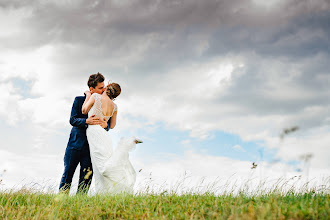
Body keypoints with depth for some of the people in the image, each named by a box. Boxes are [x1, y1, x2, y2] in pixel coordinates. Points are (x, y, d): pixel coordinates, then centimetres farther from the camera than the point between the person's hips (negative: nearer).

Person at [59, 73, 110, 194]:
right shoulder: (79, 100, 3)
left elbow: (109, 124, 6)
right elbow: (72, 120, -4)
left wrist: (105, 125, -19)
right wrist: (86, 121, -23)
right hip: (76, 143, -2)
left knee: (86, 177, 1)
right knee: (68, 174, 2)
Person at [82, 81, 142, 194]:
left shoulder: (96, 96, -1)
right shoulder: (114, 106, 14)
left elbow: (84, 110, 6)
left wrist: (88, 95, 17)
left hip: (94, 132, -7)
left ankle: (127, 144, -21)